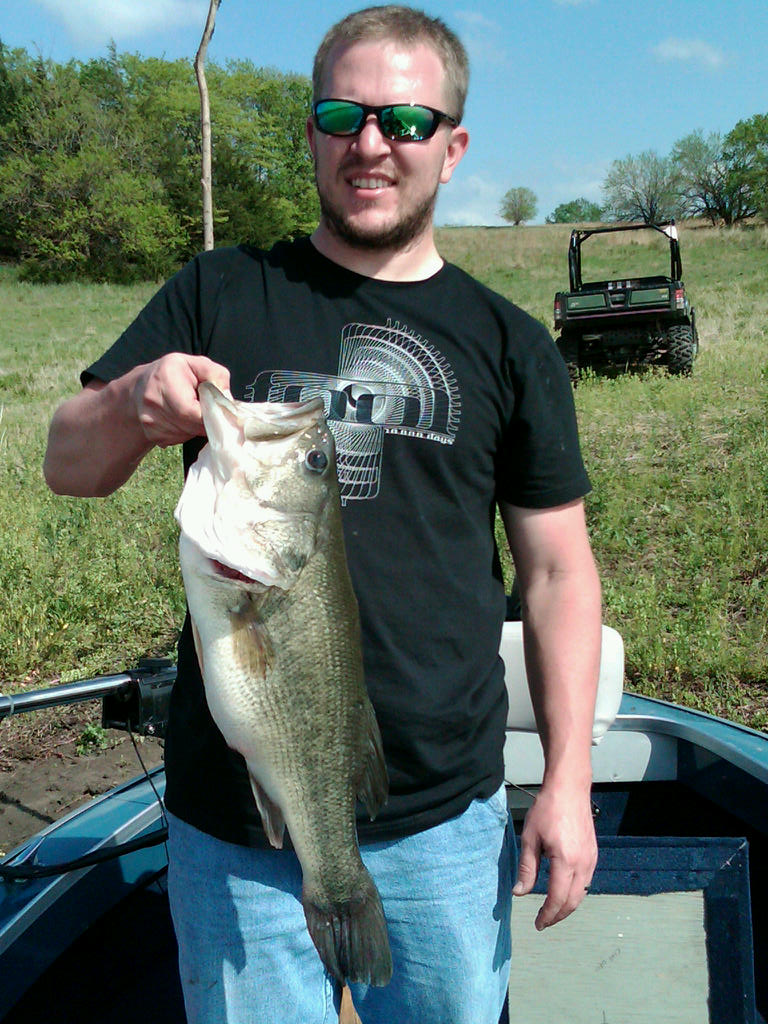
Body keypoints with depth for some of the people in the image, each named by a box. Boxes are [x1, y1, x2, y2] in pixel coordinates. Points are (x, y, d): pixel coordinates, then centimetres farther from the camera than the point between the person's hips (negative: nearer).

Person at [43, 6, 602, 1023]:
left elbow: (558, 568, 5)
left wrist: (568, 777, -1)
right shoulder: (221, 294, 3)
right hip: (234, 819, 0)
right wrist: (133, 406, -20)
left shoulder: (509, 345, 5)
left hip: (443, 816, 1)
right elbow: (68, 466, 3)